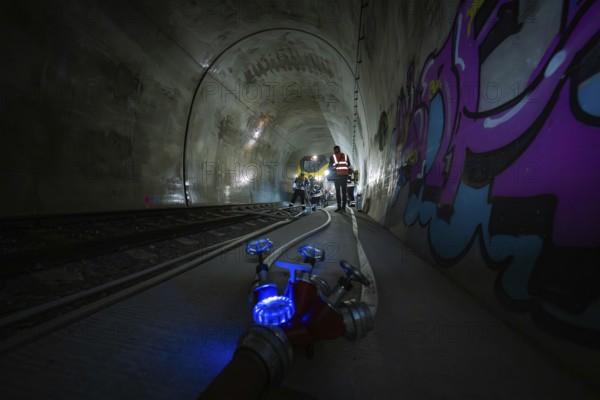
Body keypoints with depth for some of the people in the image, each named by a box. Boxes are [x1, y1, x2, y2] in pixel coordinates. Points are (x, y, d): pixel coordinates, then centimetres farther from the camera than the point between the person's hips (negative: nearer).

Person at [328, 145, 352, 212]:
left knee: (338, 191, 0)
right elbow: (349, 166, 16)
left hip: (337, 175, -2)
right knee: (344, 191, 4)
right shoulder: (346, 156, 14)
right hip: (345, 175, 3)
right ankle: (344, 207, 2)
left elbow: (330, 167, 5)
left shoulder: (332, 157, 5)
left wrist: (330, 174, 17)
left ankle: (339, 207, -5)